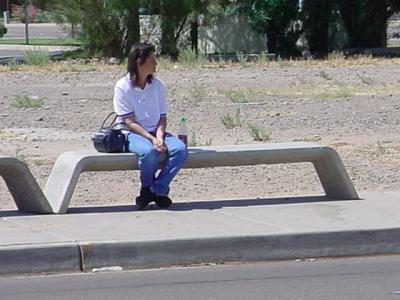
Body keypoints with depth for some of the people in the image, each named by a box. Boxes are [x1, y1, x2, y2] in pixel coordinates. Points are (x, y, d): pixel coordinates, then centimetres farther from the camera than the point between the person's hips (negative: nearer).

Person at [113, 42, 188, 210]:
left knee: (180, 148, -25)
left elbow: (162, 117, 8)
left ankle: (157, 190, -14)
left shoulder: (157, 85, 8)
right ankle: (147, 189, -11)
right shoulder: (123, 87, -7)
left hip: (155, 132, 5)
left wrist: (159, 136, -14)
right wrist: (151, 139, -22)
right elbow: (129, 122, -12)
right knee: (149, 150, -38)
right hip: (132, 134, -5)